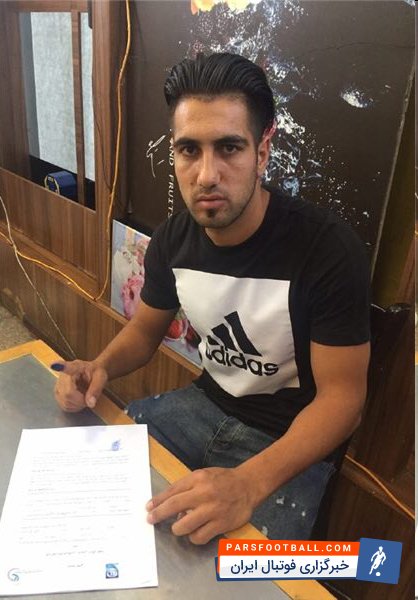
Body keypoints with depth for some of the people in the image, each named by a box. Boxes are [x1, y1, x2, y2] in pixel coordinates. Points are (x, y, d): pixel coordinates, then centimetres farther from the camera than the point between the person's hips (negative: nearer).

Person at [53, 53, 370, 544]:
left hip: (291, 439, -4)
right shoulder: (172, 240, -6)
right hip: (205, 403, 5)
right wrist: (101, 367, -14)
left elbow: (341, 397, -21)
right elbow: (145, 329, 10)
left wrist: (248, 483, -36)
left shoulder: (329, 250, -24)